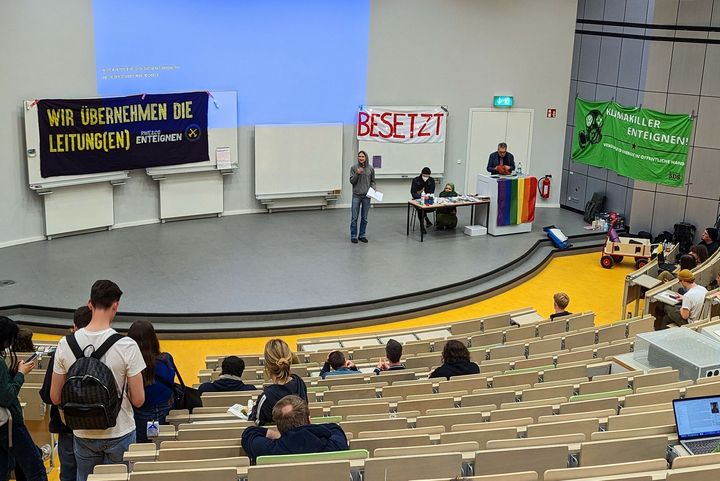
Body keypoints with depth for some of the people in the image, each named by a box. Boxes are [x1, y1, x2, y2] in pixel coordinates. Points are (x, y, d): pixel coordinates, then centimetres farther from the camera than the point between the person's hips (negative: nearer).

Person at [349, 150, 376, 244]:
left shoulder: (370, 168, 4)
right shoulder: (354, 168, -1)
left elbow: (373, 181, 12)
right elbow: (351, 181, -2)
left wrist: (373, 189, -6)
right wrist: (357, 174, -18)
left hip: (366, 196, 2)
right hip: (356, 195, -2)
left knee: (364, 218, 8)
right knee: (354, 217, 0)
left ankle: (362, 235, 19)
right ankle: (353, 236, 9)